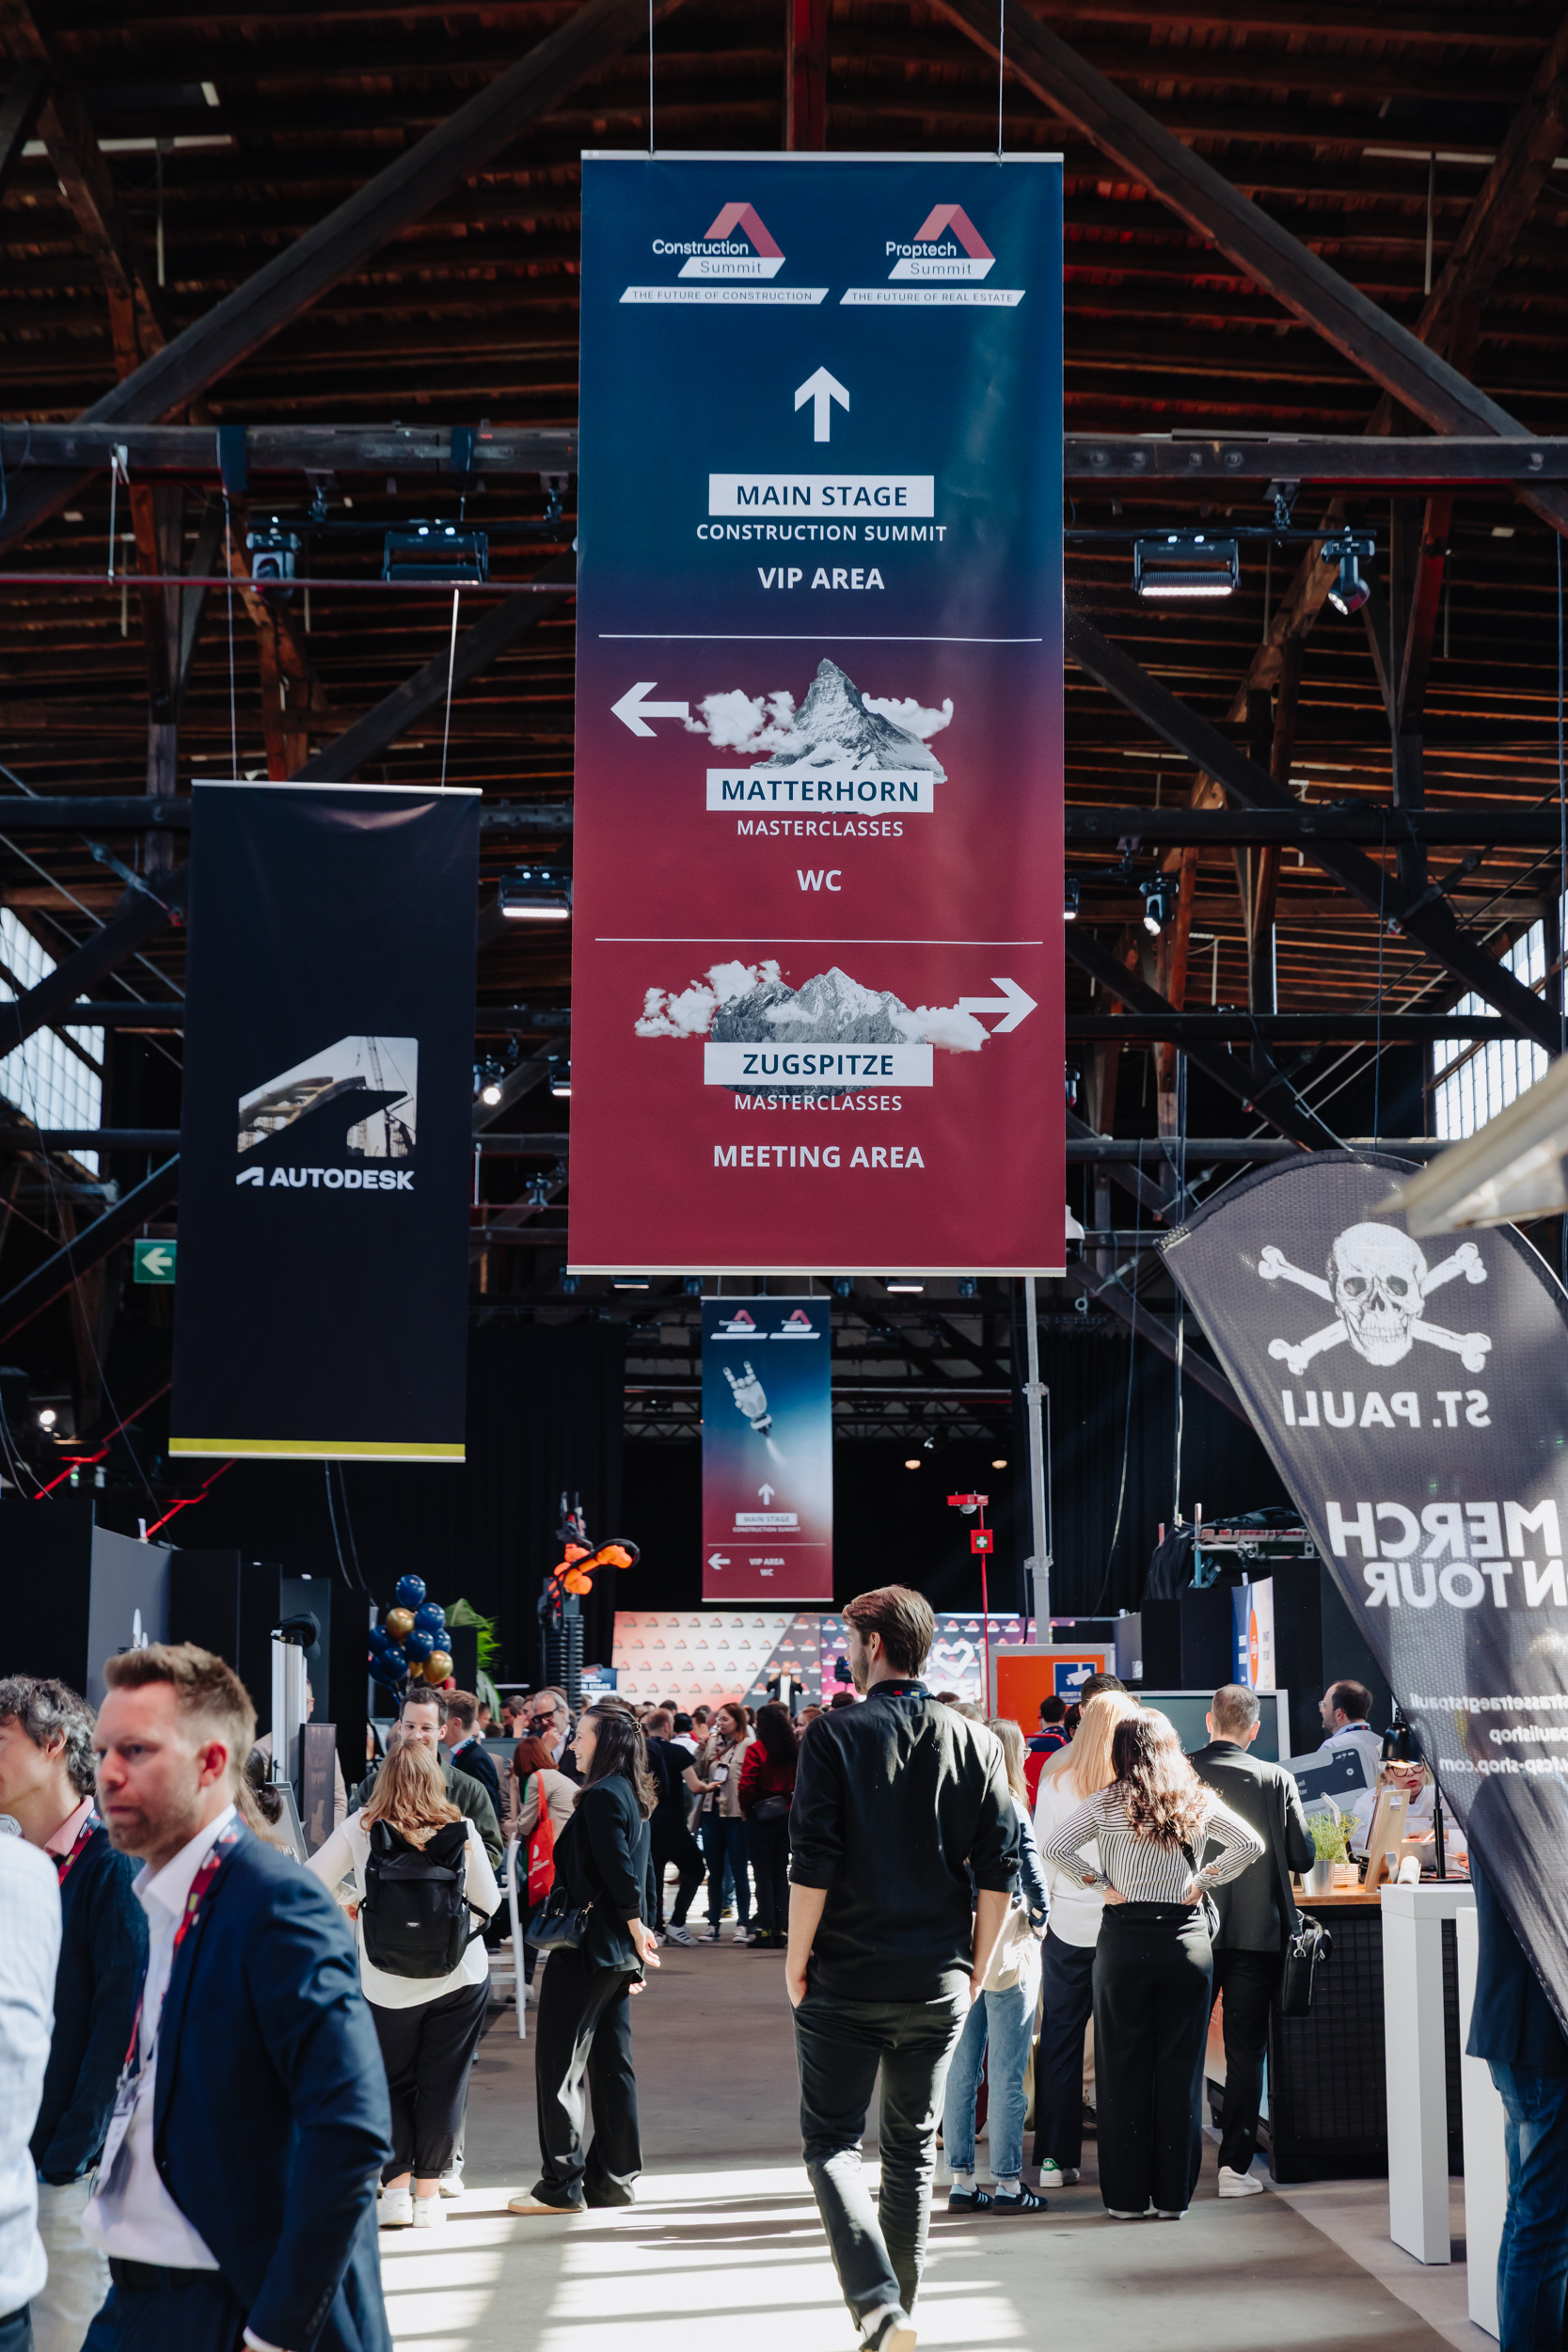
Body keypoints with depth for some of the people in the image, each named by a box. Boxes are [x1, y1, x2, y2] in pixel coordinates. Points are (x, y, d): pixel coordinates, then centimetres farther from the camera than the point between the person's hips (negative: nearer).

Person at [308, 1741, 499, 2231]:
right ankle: (429, 2190, 12)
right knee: (443, 2082, 9)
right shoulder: (461, 1832, -6)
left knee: (391, 2082, 15)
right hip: (460, 1976, 0)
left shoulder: (360, 1830, -6)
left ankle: (396, 2186, 9)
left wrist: (339, 1917, 15)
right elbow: (489, 1902, 3)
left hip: (386, 1984, 0)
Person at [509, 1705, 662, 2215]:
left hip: (586, 1948, -10)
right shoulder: (632, 1796, 13)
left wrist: (636, 1933, -11)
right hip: (616, 1953, 10)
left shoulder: (602, 1796, -15)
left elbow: (620, 1875, -20)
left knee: (559, 2063, -3)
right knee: (611, 2062, 12)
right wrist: (639, 1932, 16)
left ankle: (562, 2185, 0)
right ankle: (614, 2177, 16)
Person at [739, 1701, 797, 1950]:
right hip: (786, 1815, 5)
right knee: (781, 1874, 11)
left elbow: (746, 1786, -15)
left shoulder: (756, 1750, -11)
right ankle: (781, 1929, 11)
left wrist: (746, 1808, 0)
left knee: (763, 1875, 0)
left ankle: (767, 1930, -1)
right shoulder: (792, 1751, 3)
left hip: (761, 1817, -5)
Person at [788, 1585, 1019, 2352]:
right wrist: (975, 1966, 9)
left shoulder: (836, 1734, -9)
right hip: (938, 1985, 4)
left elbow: (812, 1863, -13)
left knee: (832, 2142, 5)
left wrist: (796, 1961, -4)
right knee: (912, 2147, 16)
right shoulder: (974, 1742, 2)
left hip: (845, 1980, -4)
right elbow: (1000, 1868, 0)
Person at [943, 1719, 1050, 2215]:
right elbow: (1032, 1876, -11)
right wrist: (1039, 1917, 5)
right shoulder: (1011, 1813, -13)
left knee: (960, 2071, 9)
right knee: (1007, 2075, 2)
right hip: (1008, 1951, -5)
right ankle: (1007, 2184, 6)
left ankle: (961, 2181, 14)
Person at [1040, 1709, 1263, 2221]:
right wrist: (1203, 1881, 2)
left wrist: (1099, 1881, 0)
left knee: (1123, 2069, 6)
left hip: (1124, 1940, -1)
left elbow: (1055, 1847, -8)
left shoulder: (1108, 1803, -2)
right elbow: (1251, 1844, -2)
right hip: (1187, 1941, 1)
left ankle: (1126, 2196, 8)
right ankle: (1174, 2196, 10)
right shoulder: (1198, 1802, 2)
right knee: (1181, 2069, 7)